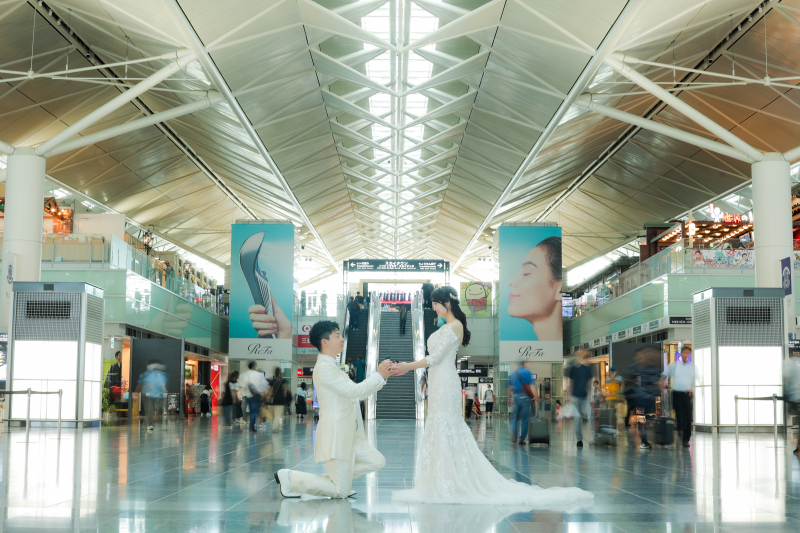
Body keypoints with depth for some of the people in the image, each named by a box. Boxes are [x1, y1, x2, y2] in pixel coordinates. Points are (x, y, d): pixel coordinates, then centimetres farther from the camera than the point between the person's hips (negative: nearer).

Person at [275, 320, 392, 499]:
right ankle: (289, 477, 4)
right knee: (341, 493, -6)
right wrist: (378, 375, -12)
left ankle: (338, 479, 16)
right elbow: (354, 391, -20)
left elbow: (361, 390, 20)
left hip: (348, 435, 10)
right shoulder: (323, 367, -15)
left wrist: (383, 377, 9)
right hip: (335, 436, -10)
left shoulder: (332, 366, 18)